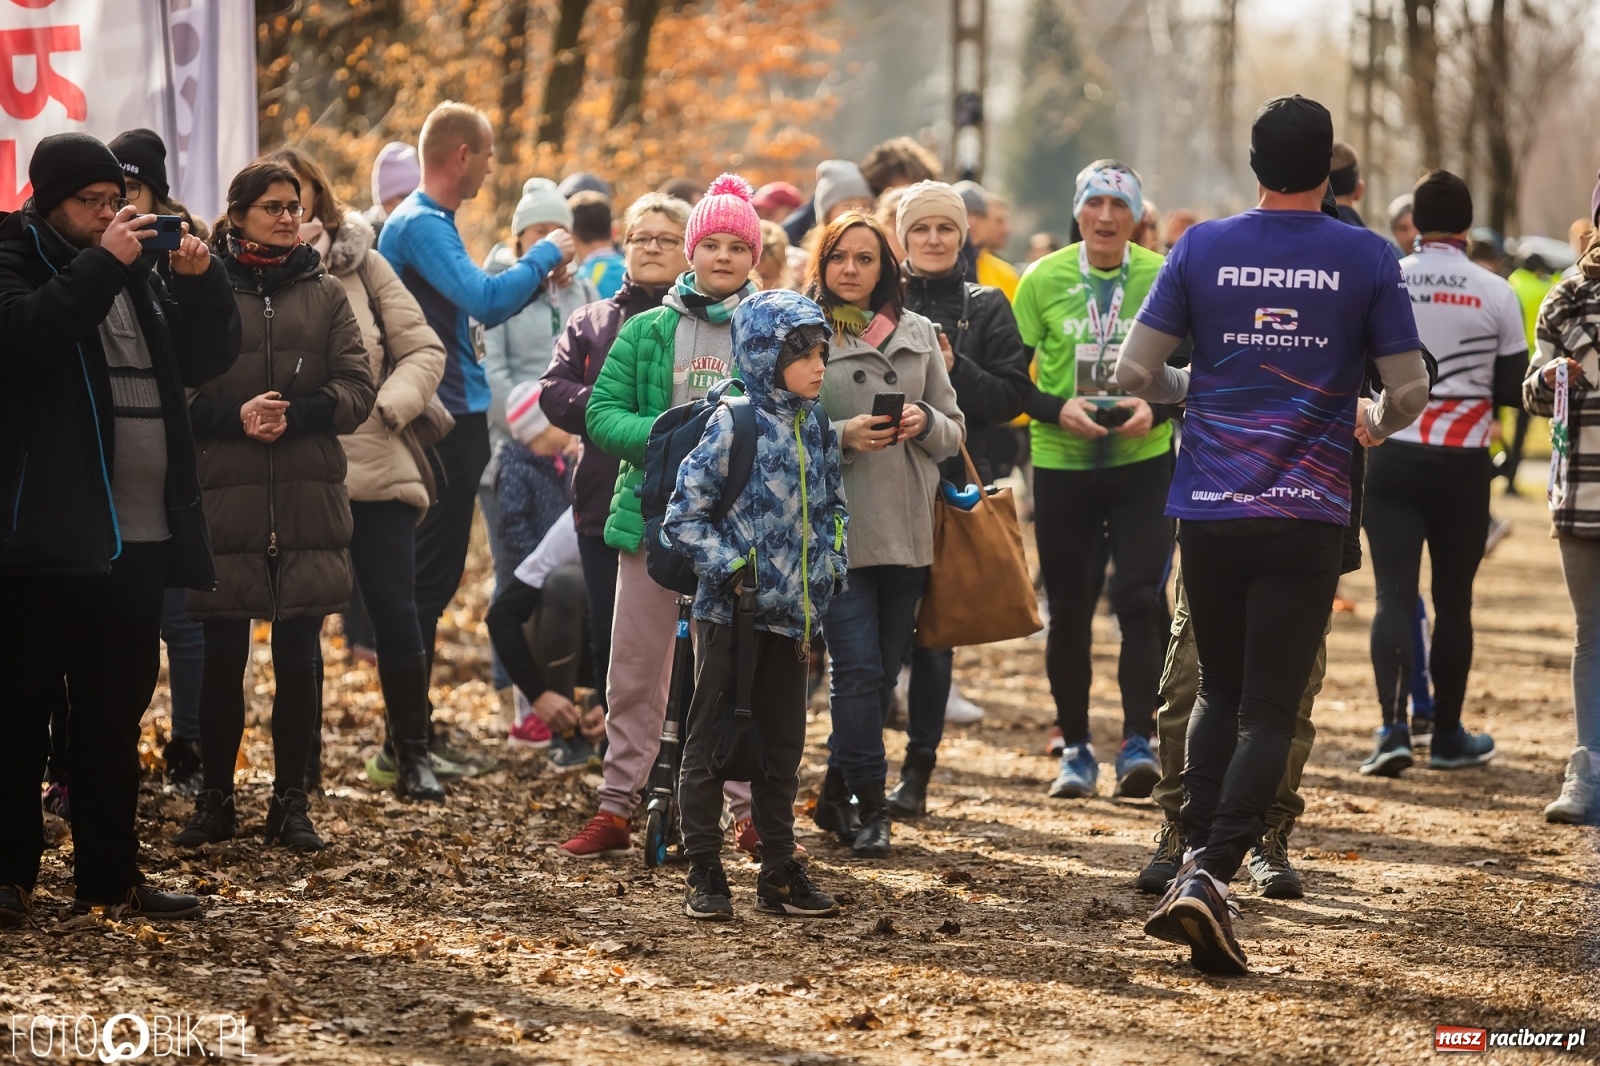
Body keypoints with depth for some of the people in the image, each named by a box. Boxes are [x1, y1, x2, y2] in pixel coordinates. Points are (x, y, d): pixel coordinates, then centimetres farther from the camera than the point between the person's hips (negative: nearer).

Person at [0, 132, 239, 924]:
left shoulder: (138, 270, 16)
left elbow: (207, 358, 15)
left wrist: (199, 283, -1)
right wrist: (101, 264, -22)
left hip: (138, 535, 7)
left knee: (116, 710, 11)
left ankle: (109, 872, 18)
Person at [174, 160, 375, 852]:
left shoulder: (325, 294, 10)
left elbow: (358, 389, 3)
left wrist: (296, 414, -13)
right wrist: (236, 418, -16)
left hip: (308, 502, 2)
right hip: (225, 501, -2)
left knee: (299, 657, 4)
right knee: (222, 657, 3)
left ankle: (291, 802, 13)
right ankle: (215, 800, 14)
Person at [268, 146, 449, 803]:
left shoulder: (361, 264, 5)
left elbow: (423, 350, 4)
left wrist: (389, 405, -9)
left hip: (375, 468, 0)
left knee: (395, 612, -1)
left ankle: (409, 750, 14)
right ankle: (303, 755, 20)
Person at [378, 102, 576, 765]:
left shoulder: (433, 223, 17)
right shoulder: (419, 225, -15)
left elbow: (474, 308, 22)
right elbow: (484, 300, -26)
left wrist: (538, 274, 11)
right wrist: (543, 256, -12)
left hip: (456, 420, 10)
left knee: (436, 577, 15)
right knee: (428, 579, -7)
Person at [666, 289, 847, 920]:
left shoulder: (816, 429, 7)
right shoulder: (733, 426, -13)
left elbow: (830, 507, 21)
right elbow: (683, 517, -12)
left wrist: (828, 569, 9)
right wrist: (731, 568, -17)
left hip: (792, 613, 7)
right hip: (732, 612, -7)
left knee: (783, 747, 12)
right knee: (710, 742, 1)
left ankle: (779, 874, 19)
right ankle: (704, 875, 7)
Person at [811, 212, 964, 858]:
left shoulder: (918, 334, 12)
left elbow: (955, 433, 14)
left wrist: (924, 422, -8)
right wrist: (843, 436, -18)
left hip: (908, 531, 5)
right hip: (838, 529, -4)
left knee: (883, 671, 9)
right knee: (859, 670, -10)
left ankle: (837, 795, 22)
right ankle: (869, 804, -2)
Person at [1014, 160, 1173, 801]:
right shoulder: (1043, 279, -1)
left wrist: (1155, 409, -15)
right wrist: (1056, 410, -16)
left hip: (1142, 463, -1)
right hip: (1061, 465, 1)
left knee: (1139, 600, -13)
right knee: (1068, 609, 7)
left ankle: (1138, 742, -9)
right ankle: (1075, 749, 18)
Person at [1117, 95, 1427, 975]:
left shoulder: (1203, 248, 2)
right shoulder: (1367, 259, -2)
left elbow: (1134, 370, 1)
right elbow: (1410, 389, -1)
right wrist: (1372, 422, 21)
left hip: (1208, 509, 2)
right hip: (1308, 515, -2)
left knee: (1218, 691, 18)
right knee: (1269, 711, -1)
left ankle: (1194, 861, 8)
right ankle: (1213, 871, -17)